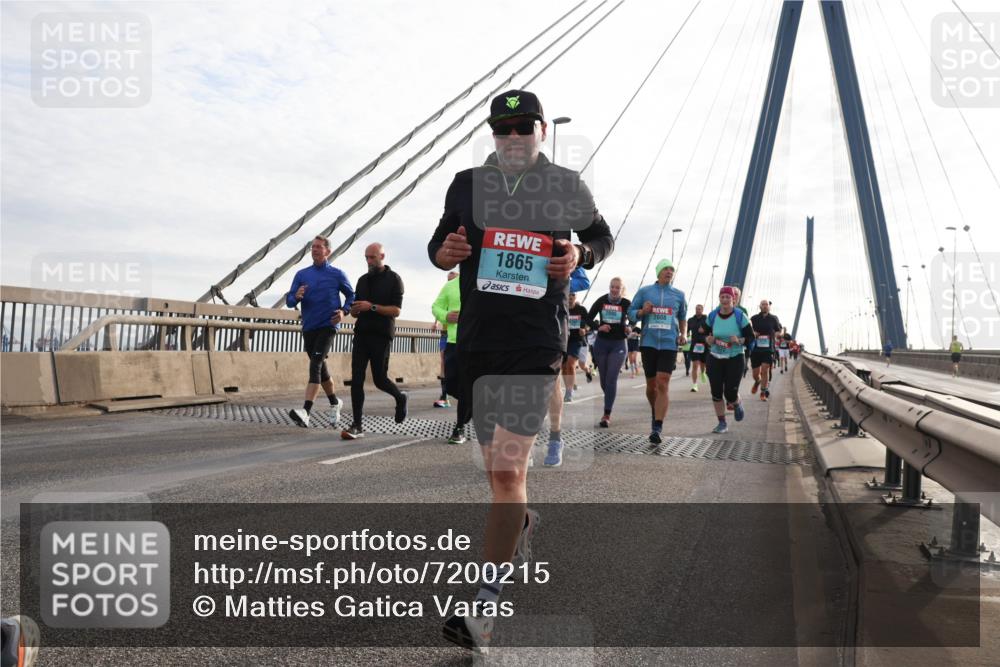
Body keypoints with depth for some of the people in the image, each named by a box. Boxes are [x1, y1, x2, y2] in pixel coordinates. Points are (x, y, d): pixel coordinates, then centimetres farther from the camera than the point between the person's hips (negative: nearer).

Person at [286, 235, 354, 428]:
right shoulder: (301, 274, 10)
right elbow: (289, 301, 7)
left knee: (315, 365, -20)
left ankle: (306, 412, -30)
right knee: (321, 368, 15)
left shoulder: (337, 274, 3)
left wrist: (344, 311, -7)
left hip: (327, 326, -5)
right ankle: (335, 403, 36)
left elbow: (351, 296, 11)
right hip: (308, 327, 5)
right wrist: (297, 297, -16)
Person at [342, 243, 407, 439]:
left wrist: (372, 307, -19)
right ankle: (357, 425, -2)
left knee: (380, 379, -1)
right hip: (361, 334, 5)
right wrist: (354, 310, -5)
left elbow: (396, 311, -9)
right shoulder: (363, 280, 15)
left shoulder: (393, 279, -1)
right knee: (356, 379, -4)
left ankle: (400, 398, 31)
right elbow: (356, 310, 19)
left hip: (381, 336, -5)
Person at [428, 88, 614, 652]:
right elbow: (440, 242, 18)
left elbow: (603, 236, 18)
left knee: (508, 469, -14)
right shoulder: (468, 184, 10)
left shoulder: (566, 186, 5)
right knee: (498, 466, 15)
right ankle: (524, 522, 48)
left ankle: (486, 604, -5)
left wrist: (581, 255, -5)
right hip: (476, 341, 4)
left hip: (538, 343, -4)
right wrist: (444, 252, -6)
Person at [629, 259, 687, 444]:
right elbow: (631, 313, 8)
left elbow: (683, 317, 21)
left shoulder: (679, 295, 10)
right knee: (651, 384, 10)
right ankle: (655, 414, 37)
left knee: (663, 384, -13)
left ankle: (657, 429, -15)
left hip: (669, 344, -1)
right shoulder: (644, 291, 7)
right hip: (648, 343, 1)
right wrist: (642, 311, -12)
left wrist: (683, 334, 5)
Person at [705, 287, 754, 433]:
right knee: (716, 392, 0)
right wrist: (709, 339, -13)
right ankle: (722, 423, 13)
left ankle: (737, 405, 31)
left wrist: (739, 341, -22)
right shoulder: (712, 316, 1)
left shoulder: (740, 316, -7)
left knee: (730, 393, -7)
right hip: (715, 359, 3)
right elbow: (705, 335, 10)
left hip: (735, 359, -3)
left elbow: (750, 337, -3)